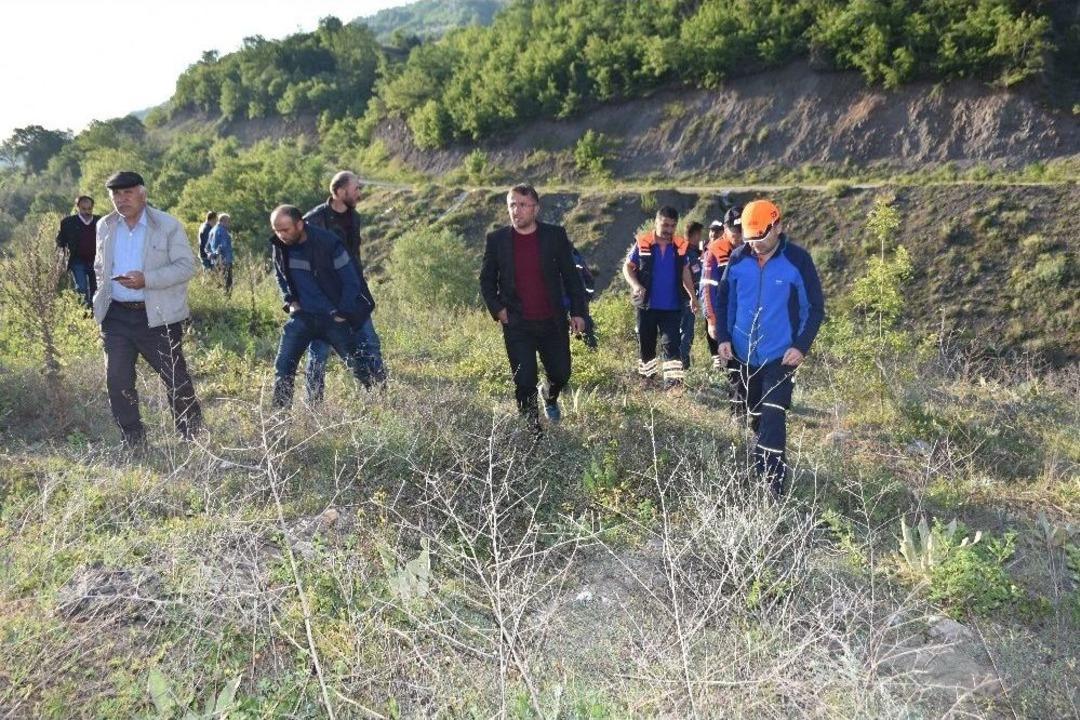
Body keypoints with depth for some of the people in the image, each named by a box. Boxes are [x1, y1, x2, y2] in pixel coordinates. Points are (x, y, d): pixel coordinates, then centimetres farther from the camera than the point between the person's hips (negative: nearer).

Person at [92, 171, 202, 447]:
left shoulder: (168, 225, -5)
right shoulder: (105, 227, 10)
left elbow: (186, 266, -11)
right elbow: (100, 266, 24)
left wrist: (147, 279, -22)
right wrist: (102, 293, 8)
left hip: (157, 316, -4)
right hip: (116, 316, 5)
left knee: (176, 379, 3)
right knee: (117, 380, 3)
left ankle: (194, 437, 20)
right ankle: (133, 441, 16)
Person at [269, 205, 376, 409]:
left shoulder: (328, 243, -19)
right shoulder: (278, 246, -3)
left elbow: (351, 279, -11)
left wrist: (342, 314, -10)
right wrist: (290, 300, 4)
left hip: (333, 317, -4)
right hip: (302, 315, 4)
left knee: (358, 366, 2)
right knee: (283, 366, -5)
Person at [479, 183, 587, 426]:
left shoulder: (555, 235, -2)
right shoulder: (496, 240, -1)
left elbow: (571, 276, 2)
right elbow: (486, 280, 8)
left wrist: (578, 312, -1)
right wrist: (497, 309, -5)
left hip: (553, 323, 1)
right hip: (516, 326, -1)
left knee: (561, 373, 12)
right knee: (524, 382, -2)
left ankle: (550, 398, 48)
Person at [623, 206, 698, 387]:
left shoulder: (680, 246, 1)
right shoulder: (642, 243, -6)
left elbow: (685, 272, 13)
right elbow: (627, 267, 0)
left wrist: (692, 296, 10)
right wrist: (635, 285, -17)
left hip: (672, 306, 1)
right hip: (647, 304, 0)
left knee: (671, 343, -7)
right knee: (646, 343, 12)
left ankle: (672, 379, -9)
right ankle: (647, 376, 30)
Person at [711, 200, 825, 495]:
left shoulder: (797, 260, -11)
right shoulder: (738, 259, -2)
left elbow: (815, 308, -5)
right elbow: (723, 299, 10)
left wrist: (801, 346, -13)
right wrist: (723, 337, 0)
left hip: (780, 357, -4)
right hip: (745, 355, 4)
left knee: (772, 421, -11)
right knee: (756, 417, 17)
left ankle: (774, 486, -7)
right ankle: (761, 465, 36)